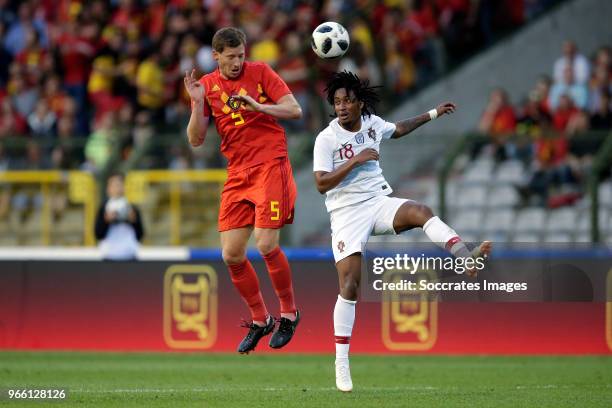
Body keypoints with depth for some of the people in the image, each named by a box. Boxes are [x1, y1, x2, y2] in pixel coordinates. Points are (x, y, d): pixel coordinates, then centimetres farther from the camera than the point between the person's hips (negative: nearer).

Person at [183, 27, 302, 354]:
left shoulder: (259, 72, 0)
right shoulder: (207, 85, 7)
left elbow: (295, 110, -5)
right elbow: (196, 140, 4)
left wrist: (258, 106, -19)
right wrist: (197, 104, -11)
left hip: (270, 165, -4)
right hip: (238, 173, 4)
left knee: (266, 244, -16)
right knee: (231, 254, -2)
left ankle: (289, 314, 5)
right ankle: (259, 321, 16)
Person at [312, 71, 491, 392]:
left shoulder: (373, 124, 7)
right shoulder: (327, 138, -9)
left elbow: (399, 129, 29)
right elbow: (321, 184, -15)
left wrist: (433, 113, 29)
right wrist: (355, 161, -19)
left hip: (378, 202, 4)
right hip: (347, 212, -4)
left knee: (421, 212, -28)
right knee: (349, 284, -13)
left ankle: (469, 260, -42)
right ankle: (341, 363, -6)